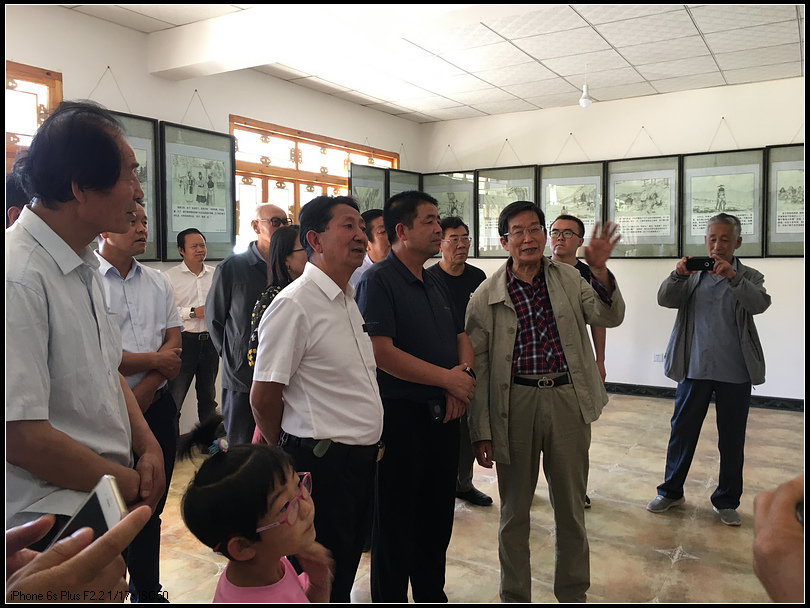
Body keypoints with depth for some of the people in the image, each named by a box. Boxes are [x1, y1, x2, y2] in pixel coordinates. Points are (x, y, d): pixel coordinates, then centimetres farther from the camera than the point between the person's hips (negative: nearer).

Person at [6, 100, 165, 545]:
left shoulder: (85, 266, 7)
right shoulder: (19, 279, -24)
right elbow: (21, 436, -25)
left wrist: (148, 446, 0)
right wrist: (130, 484, -13)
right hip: (49, 520, -8)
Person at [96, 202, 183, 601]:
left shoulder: (158, 282, 9)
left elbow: (173, 348, 4)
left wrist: (145, 389, -11)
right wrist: (155, 361, -8)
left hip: (156, 407, 5)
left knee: (150, 507, 15)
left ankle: (147, 591, 31)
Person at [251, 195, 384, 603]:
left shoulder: (349, 300, 11)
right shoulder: (294, 304, -17)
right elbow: (263, 398, -15)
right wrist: (289, 458, -1)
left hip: (361, 458, 8)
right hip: (323, 463, -8)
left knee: (344, 573, 21)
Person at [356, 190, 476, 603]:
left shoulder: (436, 286, 14)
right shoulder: (378, 281, -12)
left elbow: (461, 338, 17)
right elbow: (382, 352, -22)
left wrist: (464, 374, -6)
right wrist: (448, 378, -17)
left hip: (442, 414, 8)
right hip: (400, 417, -8)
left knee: (438, 518, 19)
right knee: (395, 524, 7)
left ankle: (431, 594, 37)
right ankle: (390, 598, 26)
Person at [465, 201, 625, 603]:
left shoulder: (568, 278, 6)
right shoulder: (486, 296, -3)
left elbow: (610, 317, -5)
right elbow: (478, 367, -2)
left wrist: (599, 271, -22)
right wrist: (482, 432, -3)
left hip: (567, 401, 2)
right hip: (515, 403, -2)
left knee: (571, 508, 16)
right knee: (514, 511, 13)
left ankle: (573, 593, 37)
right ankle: (514, 596, 34)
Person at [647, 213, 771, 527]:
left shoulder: (749, 277, 4)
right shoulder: (692, 275, 7)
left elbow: (760, 303, -16)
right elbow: (665, 300, -7)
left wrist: (733, 277, -32)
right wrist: (677, 275, -26)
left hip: (735, 372, 0)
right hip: (694, 368, 1)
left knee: (732, 439, 9)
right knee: (682, 431, 9)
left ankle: (726, 501, 25)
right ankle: (671, 491, 25)